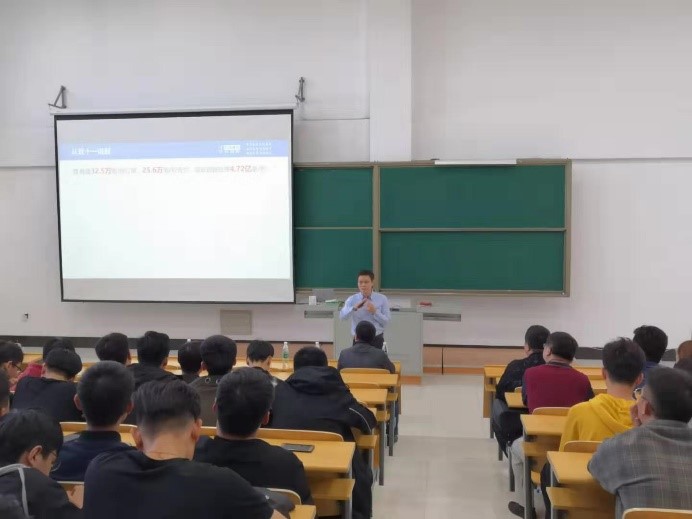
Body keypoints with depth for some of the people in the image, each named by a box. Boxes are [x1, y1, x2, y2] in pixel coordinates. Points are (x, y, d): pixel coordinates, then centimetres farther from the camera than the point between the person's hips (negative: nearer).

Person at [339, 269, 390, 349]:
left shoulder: (382, 299, 0)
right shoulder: (352, 299, 0)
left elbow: (386, 322, -3)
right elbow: (342, 316, -16)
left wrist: (375, 312, -18)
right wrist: (354, 308, -33)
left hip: (376, 340, 0)